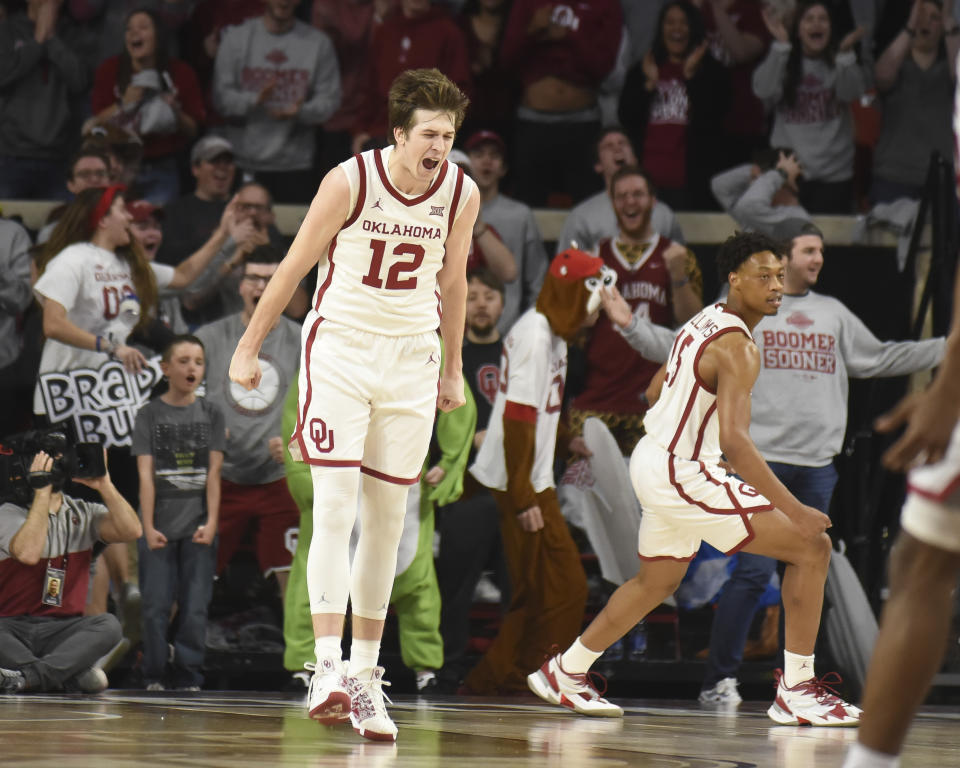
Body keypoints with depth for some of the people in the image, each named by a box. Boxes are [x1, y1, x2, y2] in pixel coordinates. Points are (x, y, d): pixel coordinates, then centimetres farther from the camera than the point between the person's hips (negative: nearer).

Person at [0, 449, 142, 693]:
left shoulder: (84, 514, 11)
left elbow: (131, 531, -7)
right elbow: (28, 554, -23)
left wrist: (104, 485, -14)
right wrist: (42, 491, -20)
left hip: (62, 630, 3)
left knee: (109, 625, -28)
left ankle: (28, 675, -39)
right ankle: (75, 675, -34)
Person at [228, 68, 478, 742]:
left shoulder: (462, 195, -4)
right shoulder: (350, 181, -14)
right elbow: (296, 265, -3)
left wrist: (453, 370, 19)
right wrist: (249, 348, 1)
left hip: (411, 360, 4)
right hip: (340, 348, -4)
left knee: (388, 522, 5)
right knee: (335, 509, -15)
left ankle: (365, 675, 13)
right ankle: (327, 667, -19)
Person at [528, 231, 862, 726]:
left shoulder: (706, 321, 9)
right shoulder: (737, 347, -21)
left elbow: (655, 391, 22)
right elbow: (734, 440, -31)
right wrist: (791, 508, -33)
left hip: (653, 459, 10)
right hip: (682, 475, -10)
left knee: (657, 580, 29)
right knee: (812, 548, -10)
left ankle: (564, 674, 38)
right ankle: (796, 693, -8)